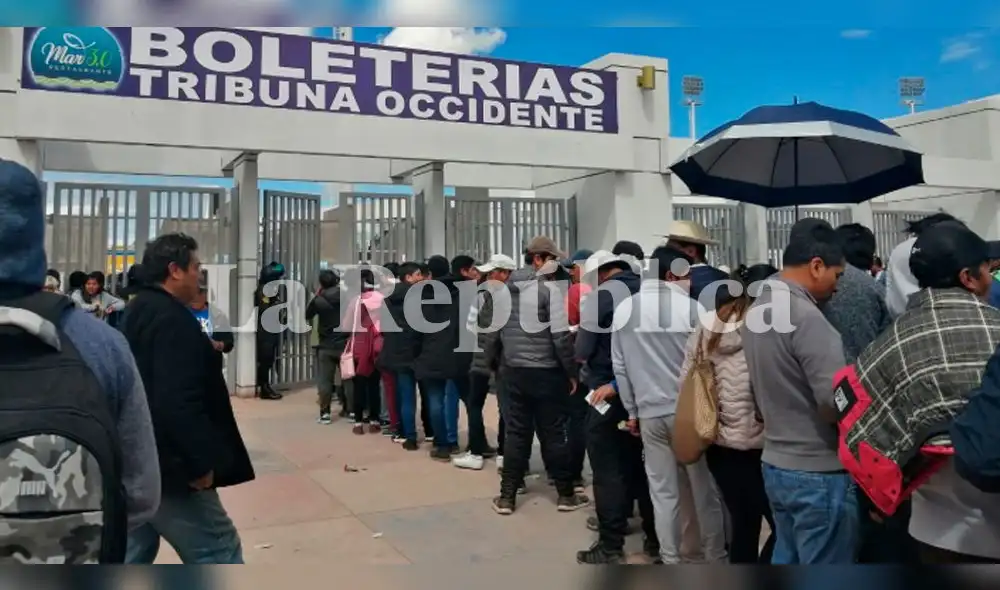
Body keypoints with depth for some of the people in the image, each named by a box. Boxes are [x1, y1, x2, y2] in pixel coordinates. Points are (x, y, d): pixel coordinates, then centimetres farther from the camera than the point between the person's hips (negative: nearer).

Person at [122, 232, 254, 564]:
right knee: (219, 553, -1)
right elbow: (179, 403, -28)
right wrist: (202, 463, -22)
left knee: (133, 553, 17)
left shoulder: (136, 314, 14)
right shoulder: (172, 320, -18)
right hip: (166, 467, -10)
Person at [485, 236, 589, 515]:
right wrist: (572, 372, -8)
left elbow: (493, 331, 10)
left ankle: (507, 497, 14)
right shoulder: (549, 288, -12)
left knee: (516, 433, 11)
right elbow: (560, 335, -16)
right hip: (545, 372, -5)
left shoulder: (506, 289, 7)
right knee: (553, 433, 6)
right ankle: (566, 494, 17)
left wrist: (494, 363, 20)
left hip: (512, 371, 5)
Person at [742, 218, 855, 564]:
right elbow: (836, 404, -23)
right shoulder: (806, 317, -22)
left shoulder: (756, 310, 7)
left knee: (786, 558, 19)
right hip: (818, 473, -9)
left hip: (775, 463, 9)